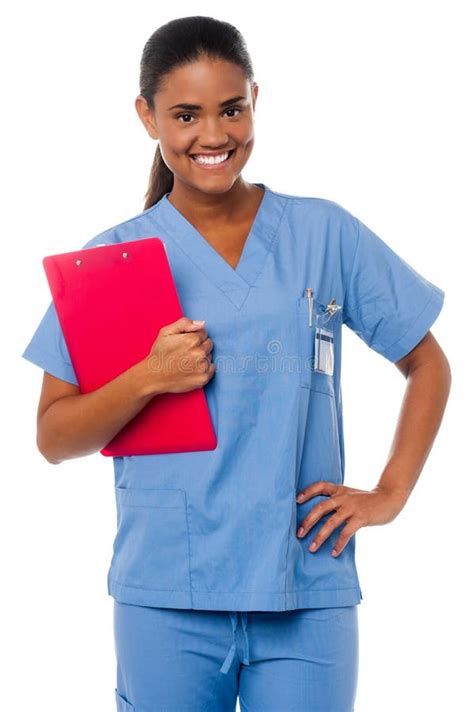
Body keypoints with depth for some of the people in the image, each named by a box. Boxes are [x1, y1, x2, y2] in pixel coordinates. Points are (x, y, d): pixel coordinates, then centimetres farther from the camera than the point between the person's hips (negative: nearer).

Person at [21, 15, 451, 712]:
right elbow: (54, 437, 3)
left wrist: (389, 492, 4)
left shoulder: (325, 234, 4)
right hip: (168, 598, 0)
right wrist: (149, 379, -13)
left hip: (309, 596, 1)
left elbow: (428, 365, 13)